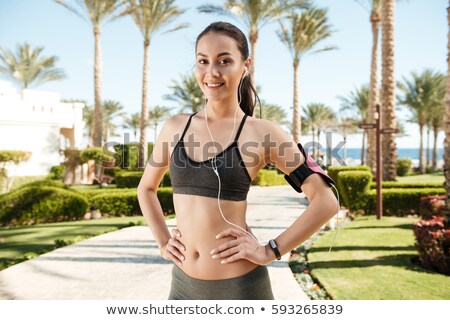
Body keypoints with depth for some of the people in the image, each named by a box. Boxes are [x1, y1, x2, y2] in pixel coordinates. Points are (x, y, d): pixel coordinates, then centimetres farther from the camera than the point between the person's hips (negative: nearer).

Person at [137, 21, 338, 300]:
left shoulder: (261, 132, -9)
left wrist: (270, 252, -11)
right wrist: (162, 241, 7)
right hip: (183, 283, 4)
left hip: (239, 286, -4)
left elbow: (326, 201, -9)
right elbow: (146, 188, 18)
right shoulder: (176, 127, 2)